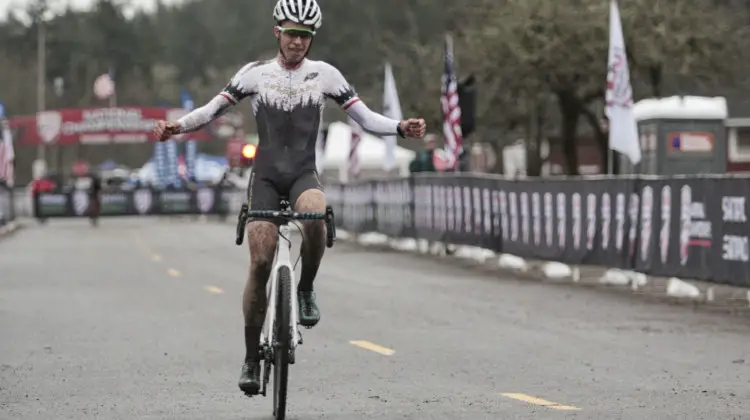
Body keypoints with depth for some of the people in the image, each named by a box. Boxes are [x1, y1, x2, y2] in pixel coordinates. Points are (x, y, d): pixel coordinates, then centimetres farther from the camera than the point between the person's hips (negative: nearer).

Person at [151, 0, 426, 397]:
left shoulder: (324, 74, 2)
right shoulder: (255, 73, 1)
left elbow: (365, 117, 1)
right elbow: (213, 109, -1)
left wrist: (401, 127, -16)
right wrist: (177, 125, -19)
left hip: (303, 174, 0)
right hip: (265, 177, 0)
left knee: (315, 214, -36)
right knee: (260, 263, -9)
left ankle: (306, 290, -9)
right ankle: (252, 357, 3)